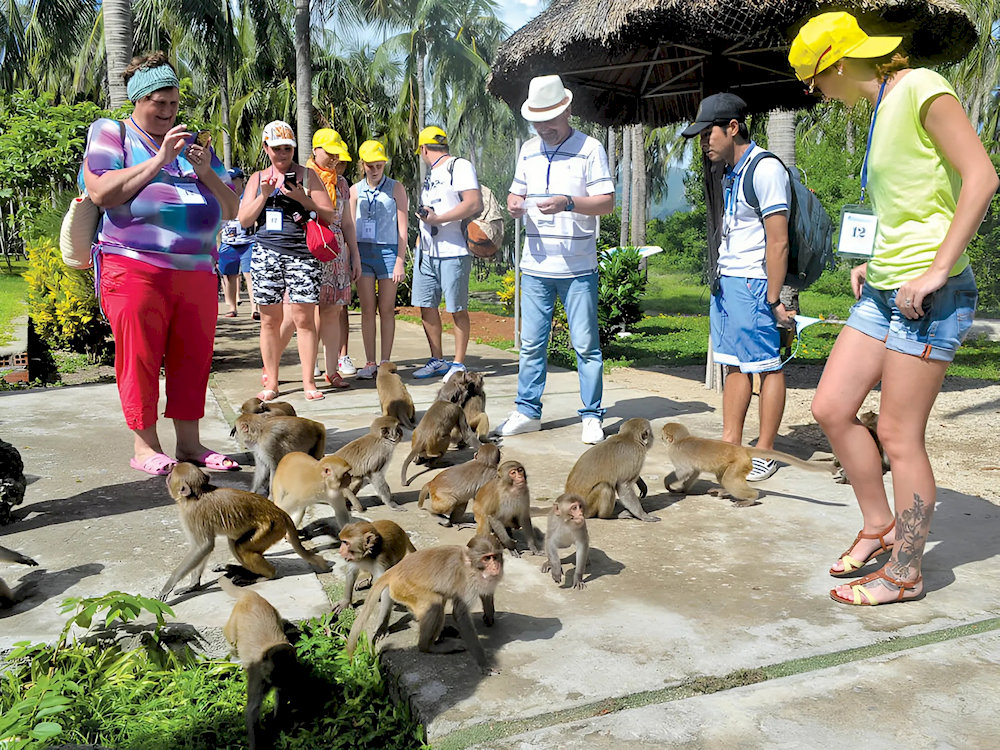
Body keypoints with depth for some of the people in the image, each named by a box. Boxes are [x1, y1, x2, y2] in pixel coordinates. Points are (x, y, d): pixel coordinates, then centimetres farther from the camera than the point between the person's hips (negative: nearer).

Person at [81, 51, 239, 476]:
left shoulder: (192, 142, 22)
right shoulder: (110, 133, 10)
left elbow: (231, 209, 17)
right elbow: (101, 192, -9)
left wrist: (206, 171, 0)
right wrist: (159, 160, -10)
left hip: (197, 270, 4)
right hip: (135, 268, -4)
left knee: (193, 357, 3)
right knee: (139, 357, -3)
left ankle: (188, 442, 12)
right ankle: (144, 446, 6)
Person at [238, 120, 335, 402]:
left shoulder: (307, 175, 9)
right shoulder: (258, 178, 16)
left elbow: (328, 215, 4)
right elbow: (244, 220, 10)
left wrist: (302, 198, -10)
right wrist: (264, 194, -3)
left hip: (302, 254, -2)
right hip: (266, 254, 2)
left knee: (304, 318, -6)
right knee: (270, 319, 2)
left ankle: (308, 381, 2)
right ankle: (271, 382, 11)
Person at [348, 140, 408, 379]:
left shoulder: (395, 188, 3)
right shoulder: (355, 190, 10)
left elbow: (402, 227, 1)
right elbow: (350, 227, 13)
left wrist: (400, 261, -6)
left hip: (388, 250, -2)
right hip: (362, 251, 2)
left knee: (386, 310, 0)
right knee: (367, 310, 1)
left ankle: (385, 362, 7)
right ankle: (370, 362, 7)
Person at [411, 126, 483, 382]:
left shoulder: (460, 166, -6)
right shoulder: (431, 173, 21)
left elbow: (475, 204, -17)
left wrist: (437, 219, -17)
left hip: (453, 251, -8)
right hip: (426, 251, 9)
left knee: (457, 309, -2)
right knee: (426, 306, 8)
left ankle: (459, 364, 7)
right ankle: (437, 360, 18)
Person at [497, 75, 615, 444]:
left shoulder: (589, 149, -2)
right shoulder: (528, 151, 13)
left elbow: (607, 201, -7)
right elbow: (516, 192, 20)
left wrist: (570, 203, -23)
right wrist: (515, 204, -5)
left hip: (578, 268, -4)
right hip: (535, 266, 4)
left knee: (586, 345, 1)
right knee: (531, 343, 8)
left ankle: (592, 416, 11)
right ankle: (527, 411, 20)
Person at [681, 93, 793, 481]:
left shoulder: (765, 168, -13)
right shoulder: (732, 172, 15)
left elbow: (778, 241, -16)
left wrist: (773, 298, -17)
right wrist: (721, 277, 13)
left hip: (752, 283, -9)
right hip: (725, 281, 9)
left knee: (766, 365, -1)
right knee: (733, 365, 11)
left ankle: (764, 454, 5)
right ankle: (730, 445, 17)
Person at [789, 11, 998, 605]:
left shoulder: (920, 88, -10)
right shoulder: (883, 107, 16)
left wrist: (935, 271, -22)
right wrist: (878, 264, 16)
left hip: (930, 296, -9)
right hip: (884, 290, 9)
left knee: (899, 437, -2)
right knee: (831, 408, 7)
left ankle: (906, 573, 14)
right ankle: (880, 525, 25)